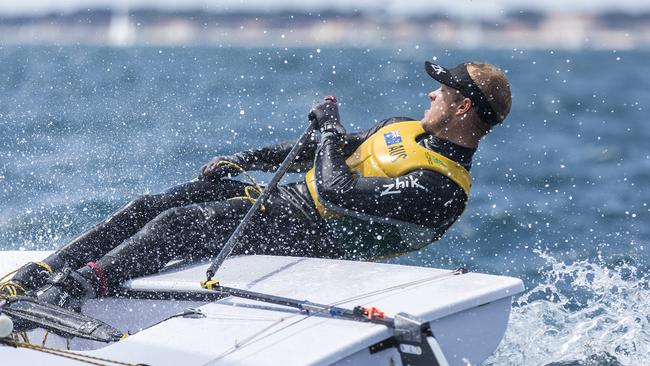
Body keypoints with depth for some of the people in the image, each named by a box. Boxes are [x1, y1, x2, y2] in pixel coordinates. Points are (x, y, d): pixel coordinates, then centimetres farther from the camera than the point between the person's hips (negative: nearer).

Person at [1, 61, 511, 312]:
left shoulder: (442, 187, -18)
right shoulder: (404, 129, 14)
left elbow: (338, 191, -25)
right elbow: (320, 152, 21)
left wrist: (329, 125, -9)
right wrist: (242, 160, 14)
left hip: (308, 237, -8)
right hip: (286, 199, 9)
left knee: (178, 226, -26)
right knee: (150, 207, -6)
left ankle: (79, 288, -34)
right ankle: (42, 273, -8)